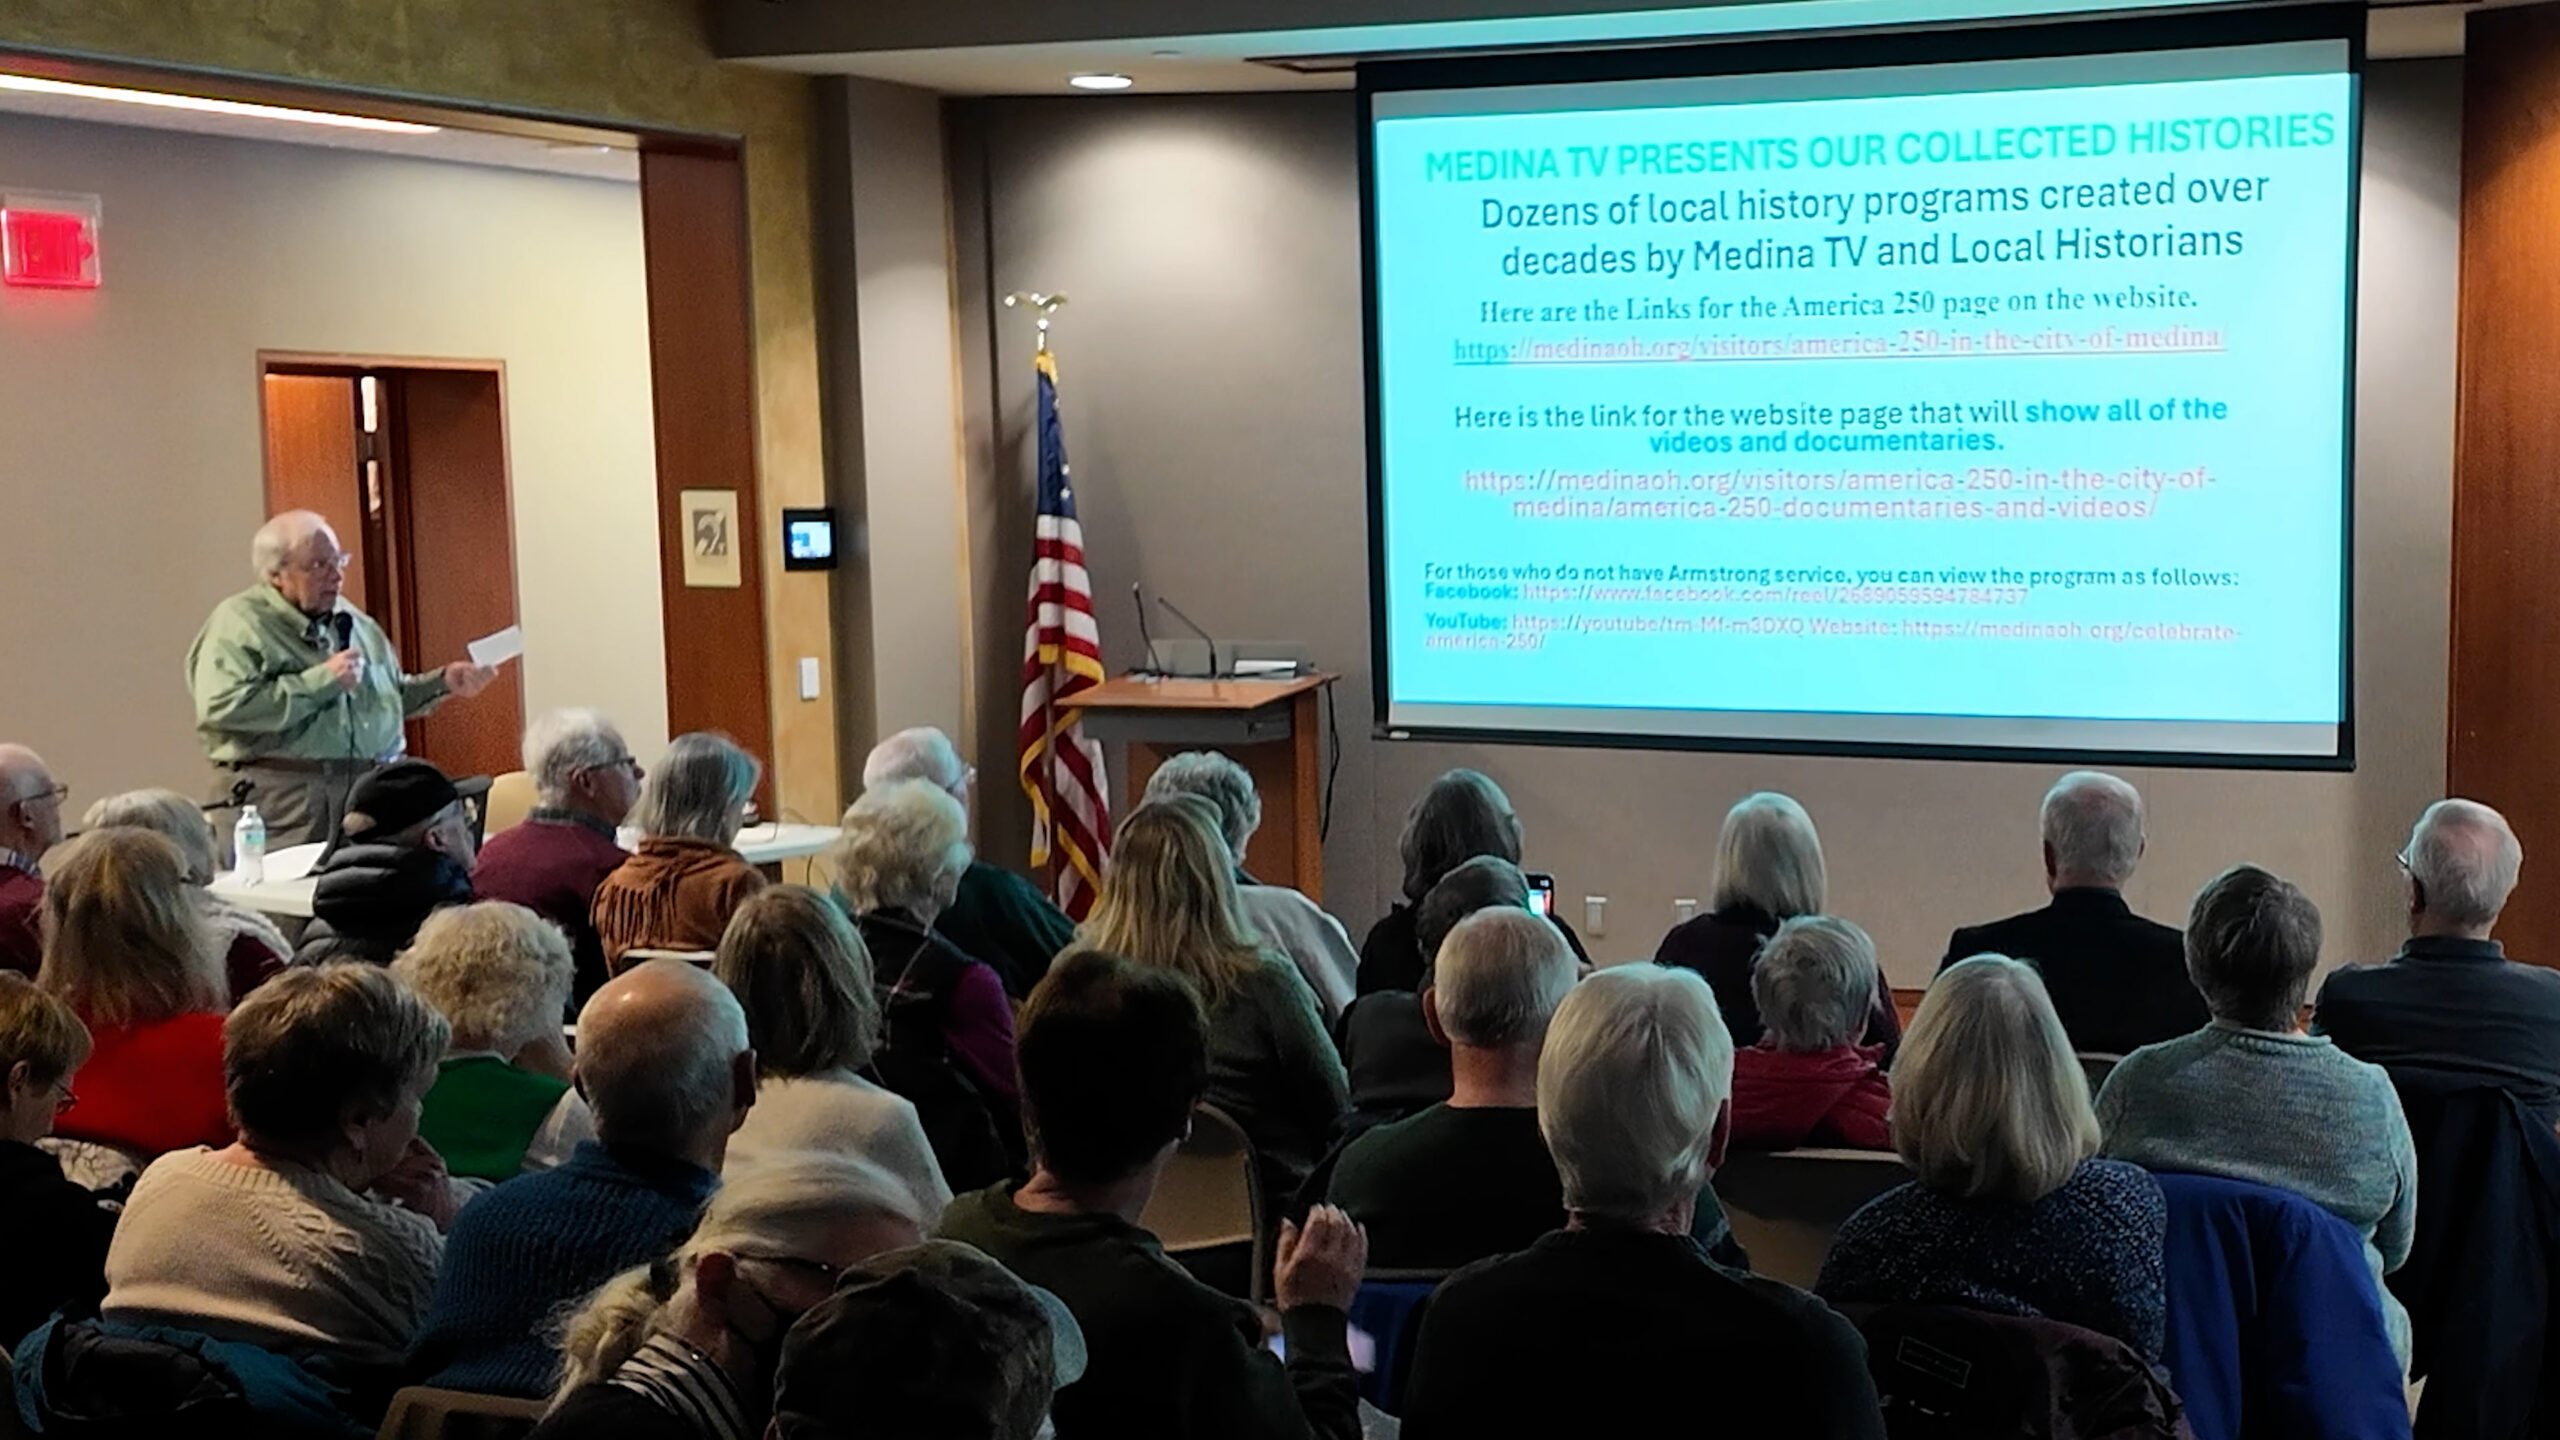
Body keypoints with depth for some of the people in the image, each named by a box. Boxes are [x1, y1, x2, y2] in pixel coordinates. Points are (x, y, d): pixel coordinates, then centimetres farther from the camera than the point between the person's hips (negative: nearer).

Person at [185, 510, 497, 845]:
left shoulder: (351, 619, 21)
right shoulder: (238, 623, -2)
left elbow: (392, 695, 31)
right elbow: (222, 707, -18)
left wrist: (443, 682, 13)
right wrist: (322, 680, -14)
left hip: (377, 784, 5)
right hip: (290, 792, -5)